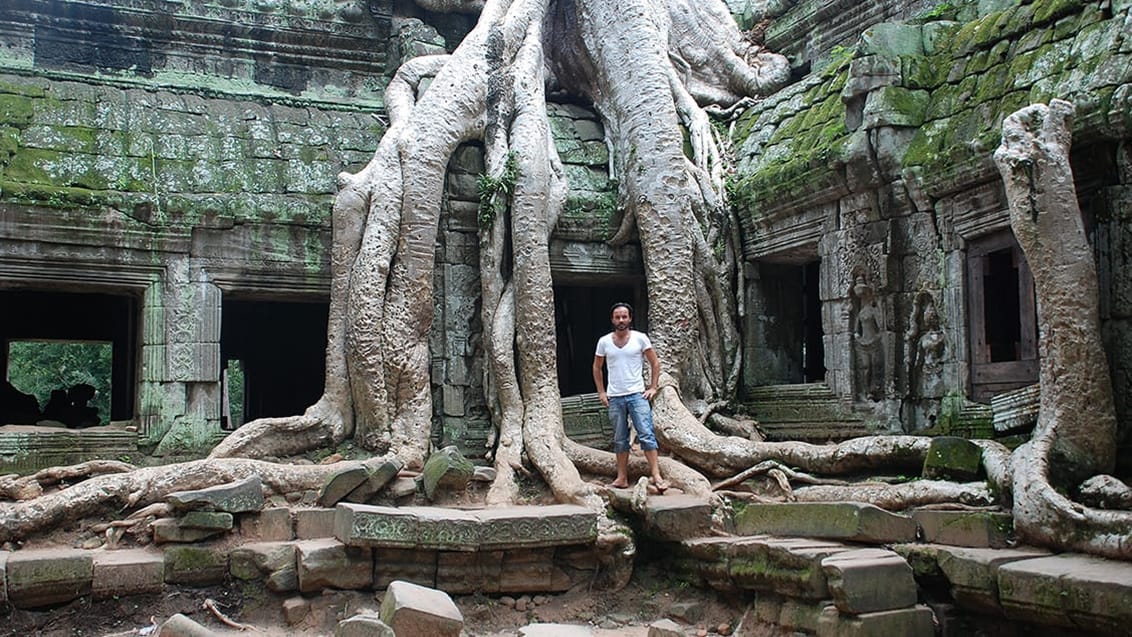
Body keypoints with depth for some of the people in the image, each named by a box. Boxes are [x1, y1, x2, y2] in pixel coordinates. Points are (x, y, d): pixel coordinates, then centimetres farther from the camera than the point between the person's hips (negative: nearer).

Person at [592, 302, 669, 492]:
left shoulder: (640, 338, -1)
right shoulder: (604, 342, 4)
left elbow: (655, 363, 5)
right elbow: (597, 367, 16)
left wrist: (653, 387, -2)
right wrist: (601, 392, 9)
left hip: (637, 395, -3)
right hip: (614, 398, 3)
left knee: (646, 434, -10)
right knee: (620, 440, 8)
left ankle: (656, 476, -11)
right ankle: (622, 478, 14)